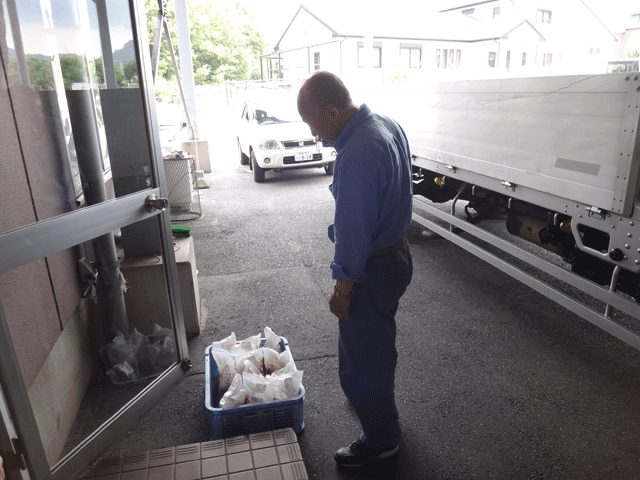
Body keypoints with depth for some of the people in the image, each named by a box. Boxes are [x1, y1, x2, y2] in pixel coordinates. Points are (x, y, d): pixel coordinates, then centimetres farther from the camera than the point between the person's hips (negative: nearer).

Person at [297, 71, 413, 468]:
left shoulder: (358, 155, -30)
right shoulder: (387, 124, 1)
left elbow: (353, 230, -26)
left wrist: (342, 288, -15)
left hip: (374, 268, -10)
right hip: (398, 252, 10)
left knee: (361, 360, 8)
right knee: (378, 342, 30)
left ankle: (381, 439, 29)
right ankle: (377, 395, 54)